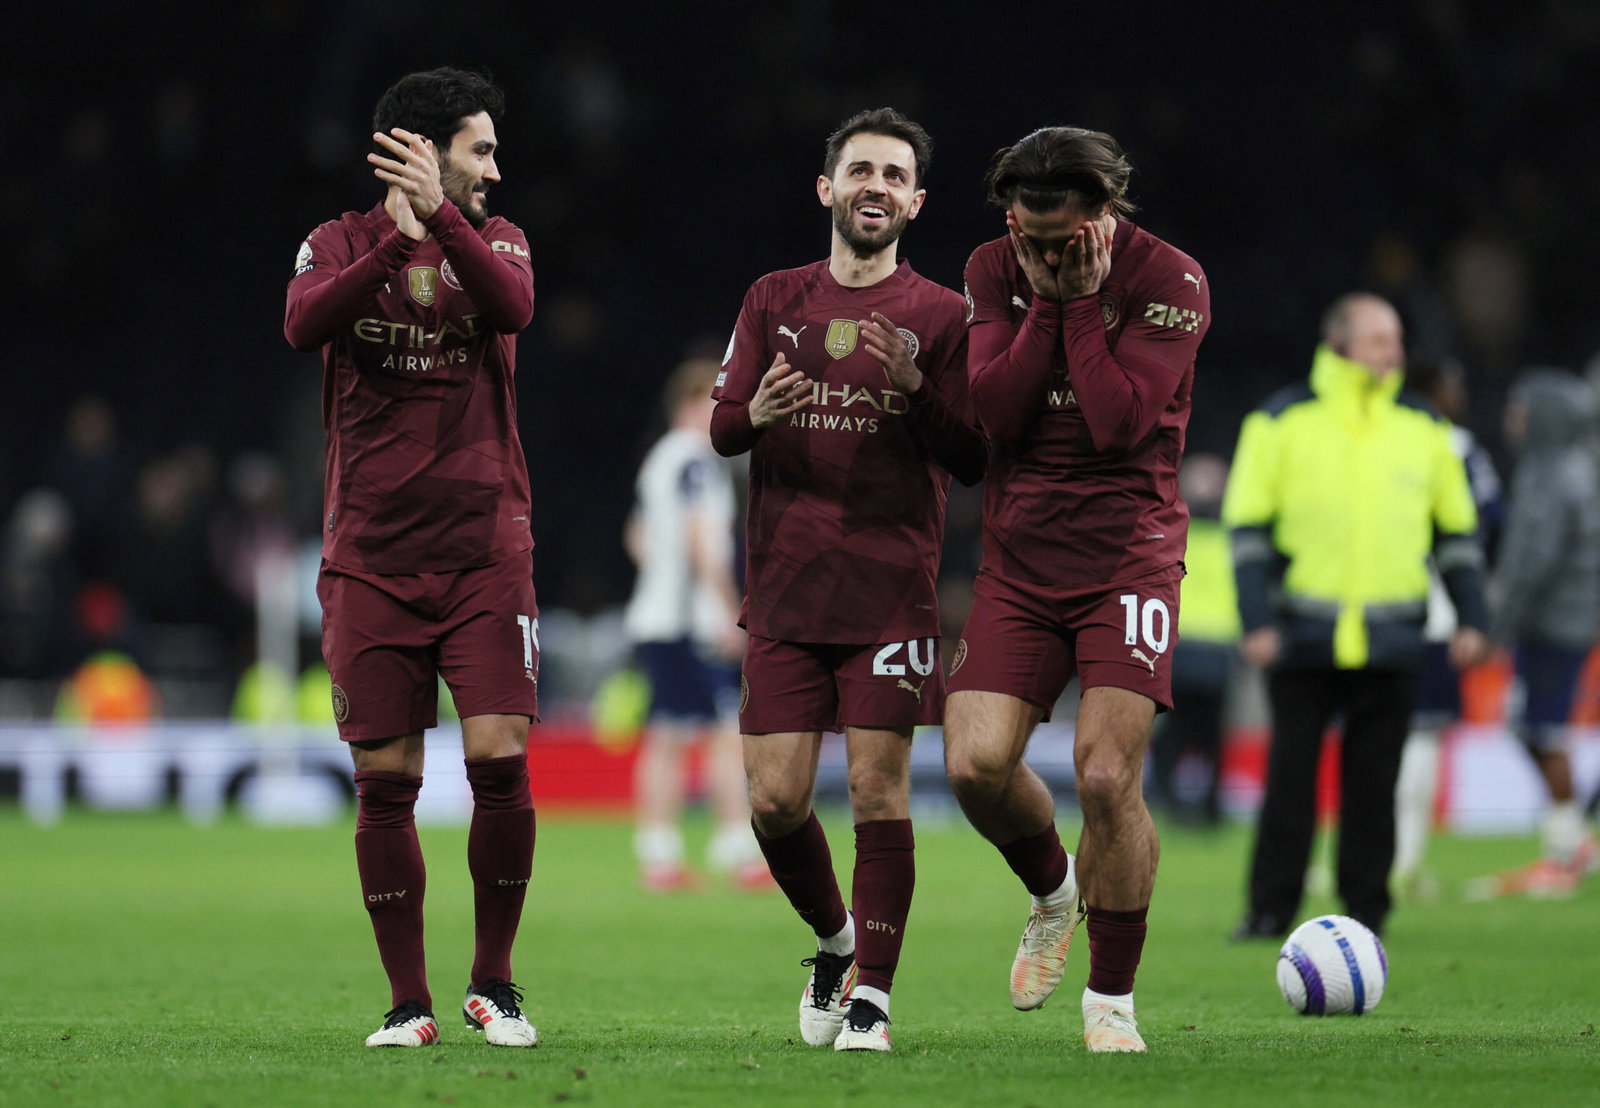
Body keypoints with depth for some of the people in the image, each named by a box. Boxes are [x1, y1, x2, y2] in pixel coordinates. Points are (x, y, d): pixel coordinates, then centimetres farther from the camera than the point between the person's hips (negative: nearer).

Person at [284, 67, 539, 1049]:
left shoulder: (493, 238, 10)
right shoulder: (342, 243, 7)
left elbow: (513, 307, -13)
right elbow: (304, 325, -15)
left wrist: (440, 215, -25)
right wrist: (398, 240, -27)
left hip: (485, 551, 0)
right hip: (372, 555, 0)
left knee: (500, 761, -9)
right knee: (385, 781, -1)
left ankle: (494, 983, 7)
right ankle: (408, 1000, 8)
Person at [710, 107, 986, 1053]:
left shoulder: (939, 316, 4)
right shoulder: (775, 301, 13)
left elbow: (973, 460, 1)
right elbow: (720, 427, 13)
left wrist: (917, 388, -16)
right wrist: (754, 413, -11)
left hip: (893, 592, -2)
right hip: (786, 587, 2)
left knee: (879, 789, -9)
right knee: (775, 800, -3)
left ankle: (870, 993, -1)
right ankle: (836, 940, 23)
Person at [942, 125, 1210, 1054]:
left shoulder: (1169, 280, -9)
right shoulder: (994, 273, 4)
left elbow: (1118, 422, -18)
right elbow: (995, 411, -6)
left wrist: (1083, 301, -15)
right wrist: (1045, 302, -12)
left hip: (1127, 551, -4)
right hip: (1020, 556, 4)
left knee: (1107, 775, -16)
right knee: (976, 764, -11)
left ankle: (1112, 997, 1)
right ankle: (1054, 892, 22)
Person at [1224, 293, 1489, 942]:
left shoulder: (1425, 430, 10)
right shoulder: (1281, 424, 1)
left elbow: (1457, 530, 15)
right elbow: (1247, 528, 1)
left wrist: (1470, 619, 8)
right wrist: (1256, 621, -7)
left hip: (1390, 644, 2)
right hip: (1304, 641, -2)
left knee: (1373, 784, 3)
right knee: (1290, 778, 0)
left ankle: (1366, 909, 10)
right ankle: (1271, 910, 6)